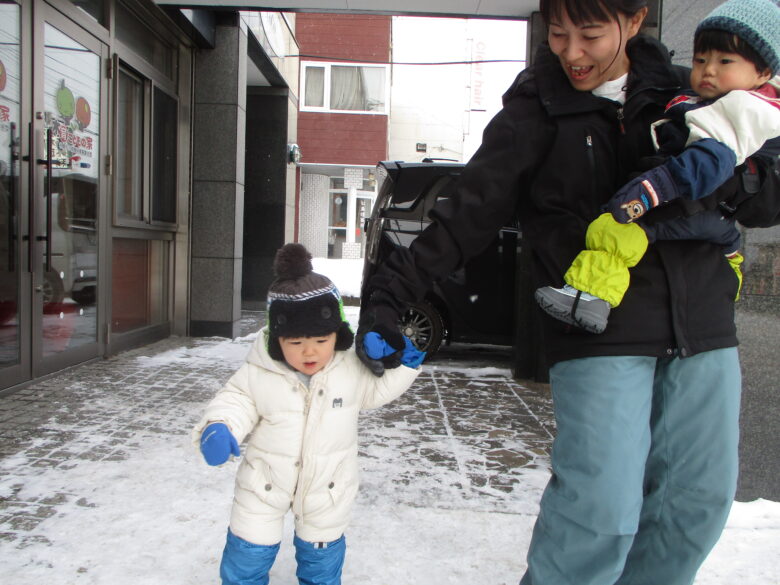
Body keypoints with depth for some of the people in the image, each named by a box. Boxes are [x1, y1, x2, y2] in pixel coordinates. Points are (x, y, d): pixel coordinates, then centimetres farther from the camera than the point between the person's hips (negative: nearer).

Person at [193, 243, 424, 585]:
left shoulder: (351, 369, -13)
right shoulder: (258, 374, -20)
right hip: (265, 481, -1)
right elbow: (236, 401, -10)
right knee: (246, 556, 15)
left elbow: (375, 389, 4)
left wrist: (404, 367, -10)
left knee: (321, 556, 23)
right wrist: (217, 427, -30)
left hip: (327, 485, 1)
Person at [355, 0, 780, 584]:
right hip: (601, 334, -4)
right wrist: (388, 294, -9)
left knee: (697, 500, 11)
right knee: (602, 506, -13)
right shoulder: (535, 112, 0)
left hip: (704, 335, 5)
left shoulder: (688, 92, 10)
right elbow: (469, 215, -3)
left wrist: (728, 177, -11)